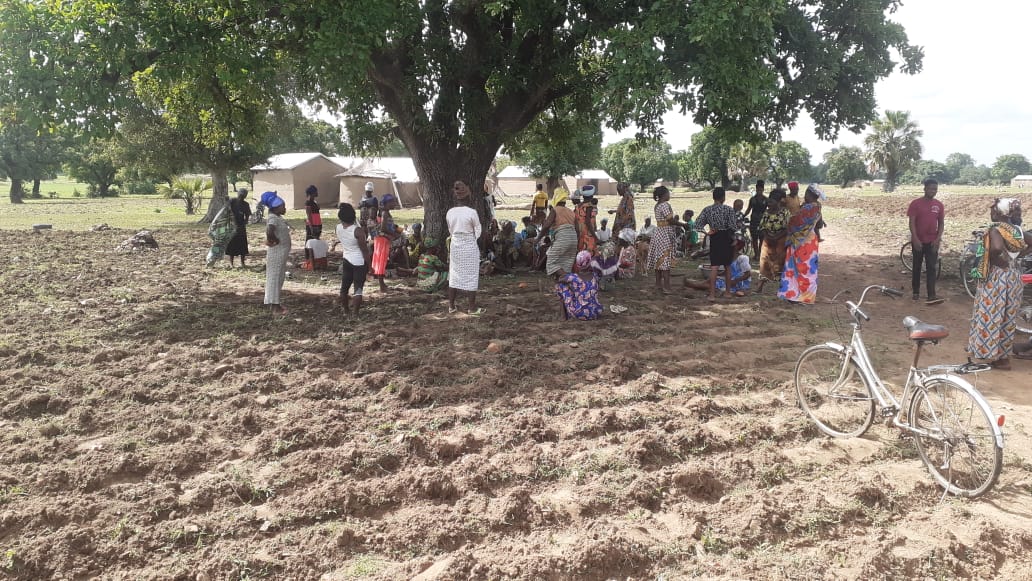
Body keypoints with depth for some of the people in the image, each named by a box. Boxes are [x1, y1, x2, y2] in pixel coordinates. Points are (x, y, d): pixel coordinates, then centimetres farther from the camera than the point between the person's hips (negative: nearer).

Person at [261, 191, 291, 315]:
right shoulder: (273, 219, -20)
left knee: (279, 278, 16)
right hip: (277, 253, -10)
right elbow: (269, 231, -38)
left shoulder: (278, 217, 10)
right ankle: (274, 306, 3)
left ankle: (275, 303, 26)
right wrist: (275, 241, -23)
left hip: (281, 253, 10)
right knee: (275, 278, -3)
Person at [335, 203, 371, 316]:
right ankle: (355, 313, -4)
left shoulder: (339, 228, -4)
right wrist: (369, 266, -9)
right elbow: (365, 251, -16)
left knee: (344, 286, 16)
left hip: (346, 260, 6)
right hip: (359, 262, -6)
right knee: (358, 288, -2)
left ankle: (346, 311, 28)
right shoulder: (358, 231, -21)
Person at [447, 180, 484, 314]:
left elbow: (451, 230, 7)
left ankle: (451, 306, 20)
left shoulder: (450, 213, -2)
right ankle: (472, 308, 8)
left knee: (454, 275, 14)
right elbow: (478, 231, -5)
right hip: (470, 247, -5)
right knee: (471, 276, 4)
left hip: (455, 246, 5)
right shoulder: (472, 212, -15)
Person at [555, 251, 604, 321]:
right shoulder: (594, 276, 0)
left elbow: (557, 280, 3)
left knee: (560, 284, 9)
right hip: (596, 313, 5)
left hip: (579, 314, -4)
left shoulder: (572, 278, -14)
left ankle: (563, 315, 16)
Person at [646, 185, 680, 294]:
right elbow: (670, 220, -18)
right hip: (665, 234, -10)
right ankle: (666, 287, -10)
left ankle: (658, 284, 17)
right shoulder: (665, 205, -15)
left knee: (659, 259, 12)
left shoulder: (658, 205, 14)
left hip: (658, 232, 10)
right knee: (665, 260, -9)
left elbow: (664, 220, 11)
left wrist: (674, 218, 3)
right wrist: (682, 224, -5)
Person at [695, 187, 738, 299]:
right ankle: (728, 292, 23)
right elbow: (734, 227, -14)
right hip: (727, 239, -1)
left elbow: (697, 225, -7)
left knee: (714, 267, -1)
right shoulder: (729, 209, -10)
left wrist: (707, 233, 2)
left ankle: (712, 293, -8)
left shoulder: (707, 210, -3)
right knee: (727, 266, 14)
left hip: (714, 239, 1)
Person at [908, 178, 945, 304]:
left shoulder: (939, 205, 4)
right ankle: (916, 292, 21)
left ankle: (931, 296, -11)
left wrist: (938, 239, -6)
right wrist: (915, 239, -19)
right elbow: (912, 223, -10)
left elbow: (941, 223, 7)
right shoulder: (916, 203, -6)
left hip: (932, 242, 2)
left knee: (932, 268, -5)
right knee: (917, 267, 9)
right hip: (918, 241, -2)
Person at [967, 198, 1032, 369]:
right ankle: (1005, 353, 27)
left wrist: (992, 258, -19)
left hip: (997, 278, -8)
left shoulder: (996, 230, -18)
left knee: (993, 316, 1)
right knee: (1007, 316, 17)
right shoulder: (1017, 231, 6)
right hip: (1013, 276, 8)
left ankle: (999, 357, 4)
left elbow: (997, 248, -37)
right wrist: (1018, 255, 15)